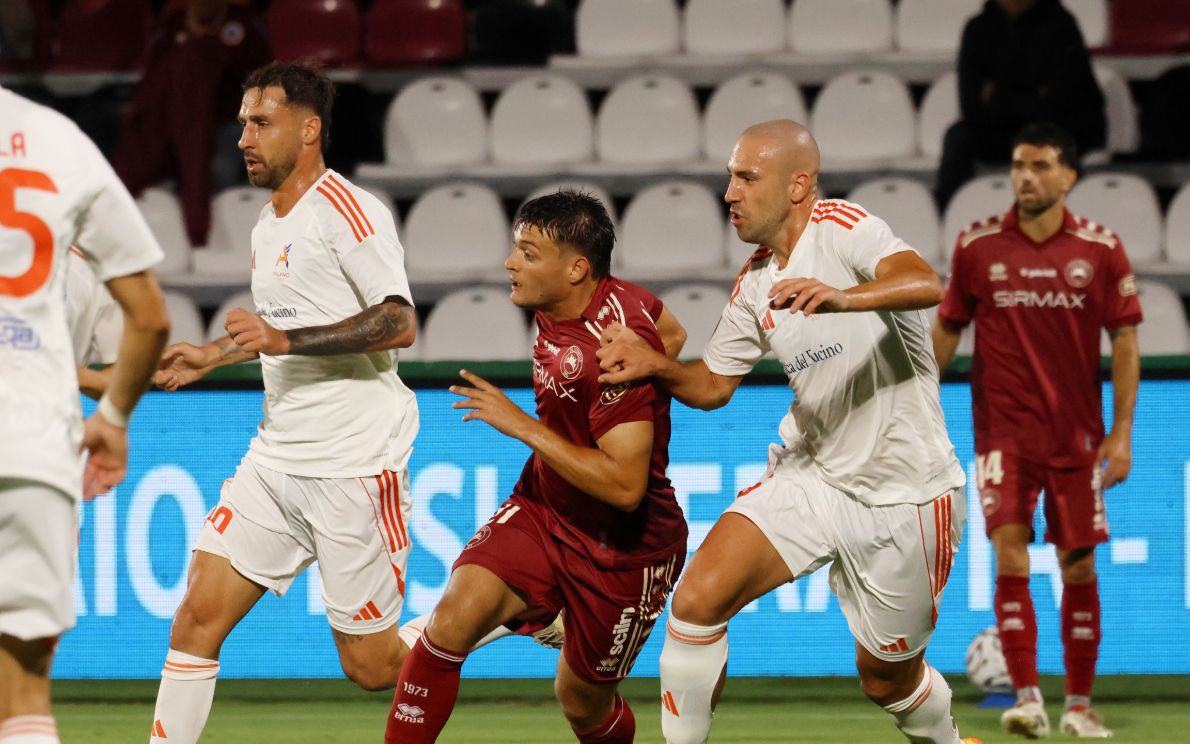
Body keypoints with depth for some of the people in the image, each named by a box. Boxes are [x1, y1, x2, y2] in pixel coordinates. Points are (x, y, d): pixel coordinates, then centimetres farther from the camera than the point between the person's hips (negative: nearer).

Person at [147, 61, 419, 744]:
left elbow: (398, 324, -21)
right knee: (198, 617, -5)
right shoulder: (268, 230, 17)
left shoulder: (347, 211, -12)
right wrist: (212, 356, 26)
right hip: (276, 458, 8)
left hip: (356, 463, -8)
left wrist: (284, 340, -25)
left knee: (372, 667, -2)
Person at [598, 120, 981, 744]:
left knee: (887, 676, 9)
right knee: (697, 599, -16)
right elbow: (713, 384, 15)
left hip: (903, 495, -6)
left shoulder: (842, 229, -17)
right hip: (811, 476, 6)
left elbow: (926, 285, -36)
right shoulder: (754, 284, 5)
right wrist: (654, 366, -7)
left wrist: (839, 297, -55)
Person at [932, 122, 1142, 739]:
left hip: (1077, 434, 1)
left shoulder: (1101, 249, -1)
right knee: (1010, 556, -14)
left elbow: (1124, 340, 2)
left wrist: (1122, 432, -4)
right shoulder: (977, 246, 0)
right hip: (1003, 429, -1)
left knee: (1079, 567, 3)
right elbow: (946, 329, 9)